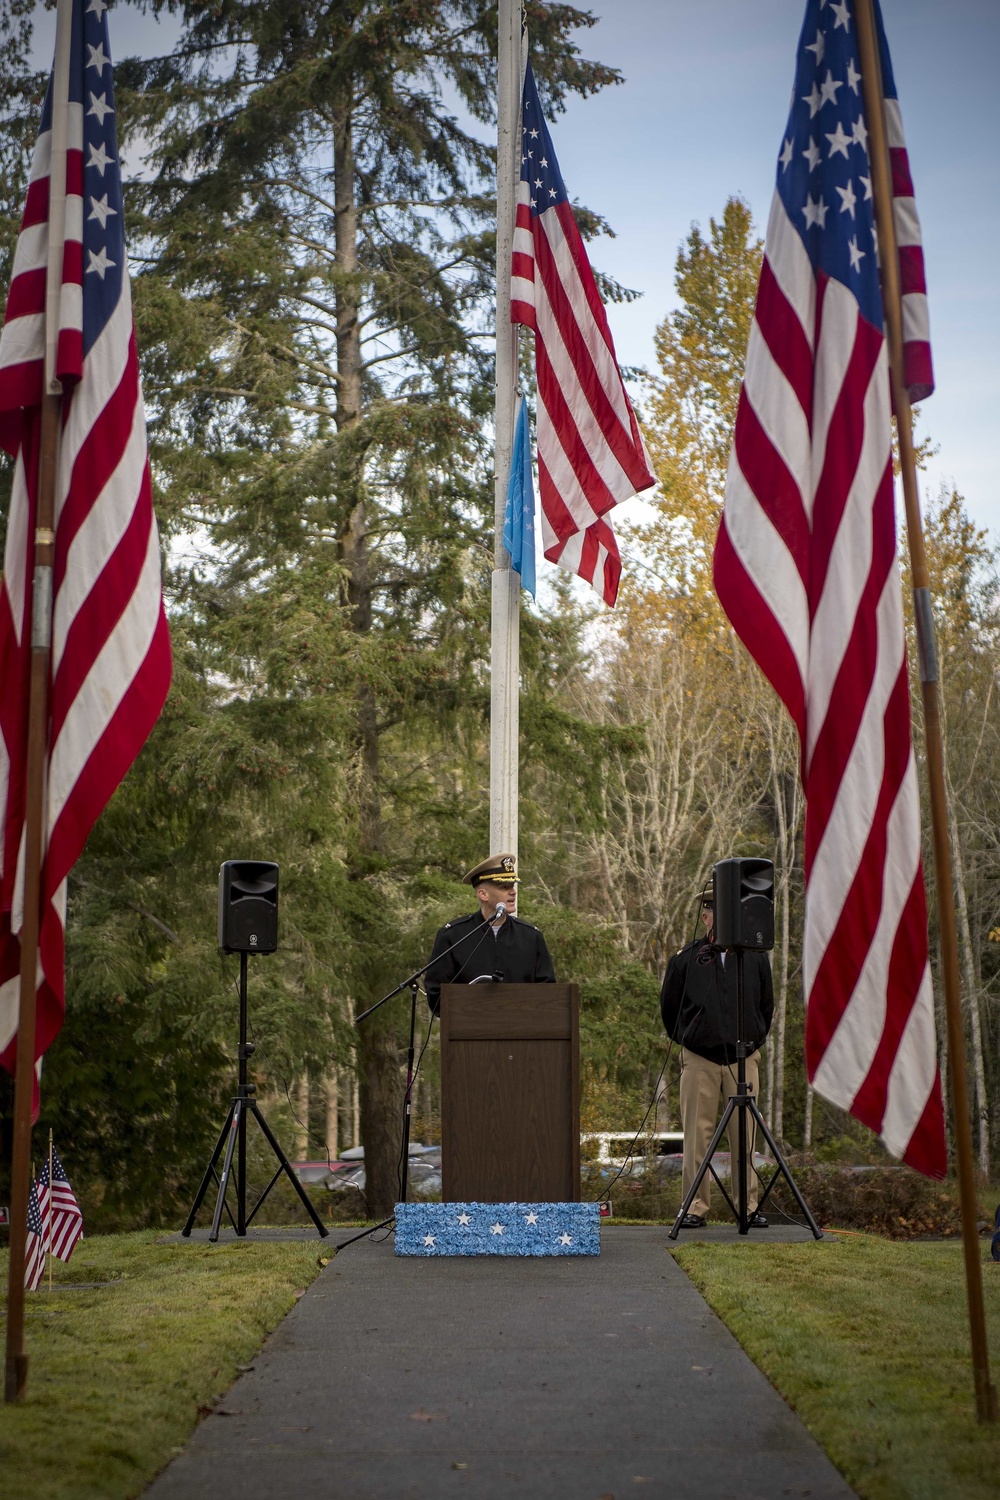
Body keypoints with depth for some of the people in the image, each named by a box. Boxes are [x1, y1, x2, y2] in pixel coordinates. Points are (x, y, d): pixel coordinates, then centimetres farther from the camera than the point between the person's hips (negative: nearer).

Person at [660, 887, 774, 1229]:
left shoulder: (755, 958, 6)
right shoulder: (685, 959, 1)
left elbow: (766, 1006, 19)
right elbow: (668, 1007, 14)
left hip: (744, 1058, 1)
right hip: (699, 1060, -1)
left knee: (745, 1136, 2)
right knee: (697, 1135, 0)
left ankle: (749, 1205, 9)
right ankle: (695, 1206, 6)